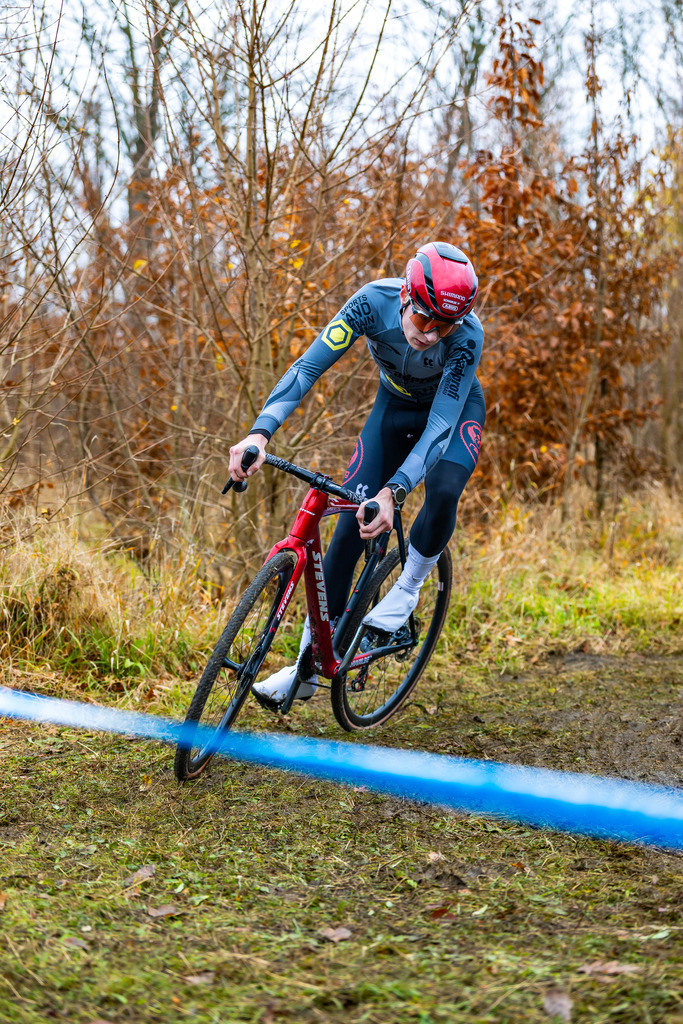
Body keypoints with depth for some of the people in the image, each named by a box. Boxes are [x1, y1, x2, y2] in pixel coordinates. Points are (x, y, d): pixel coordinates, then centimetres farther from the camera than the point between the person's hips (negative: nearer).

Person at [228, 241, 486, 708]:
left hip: (455, 409, -2)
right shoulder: (374, 301, -33)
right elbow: (308, 367, -35)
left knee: (443, 491, -34)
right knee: (351, 522, -9)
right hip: (395, 405, 2)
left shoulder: (468, 336, -37)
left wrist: (393, 491, -54)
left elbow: (440, 425, -40)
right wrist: (261, 431, -51)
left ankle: (407, 590, -2)